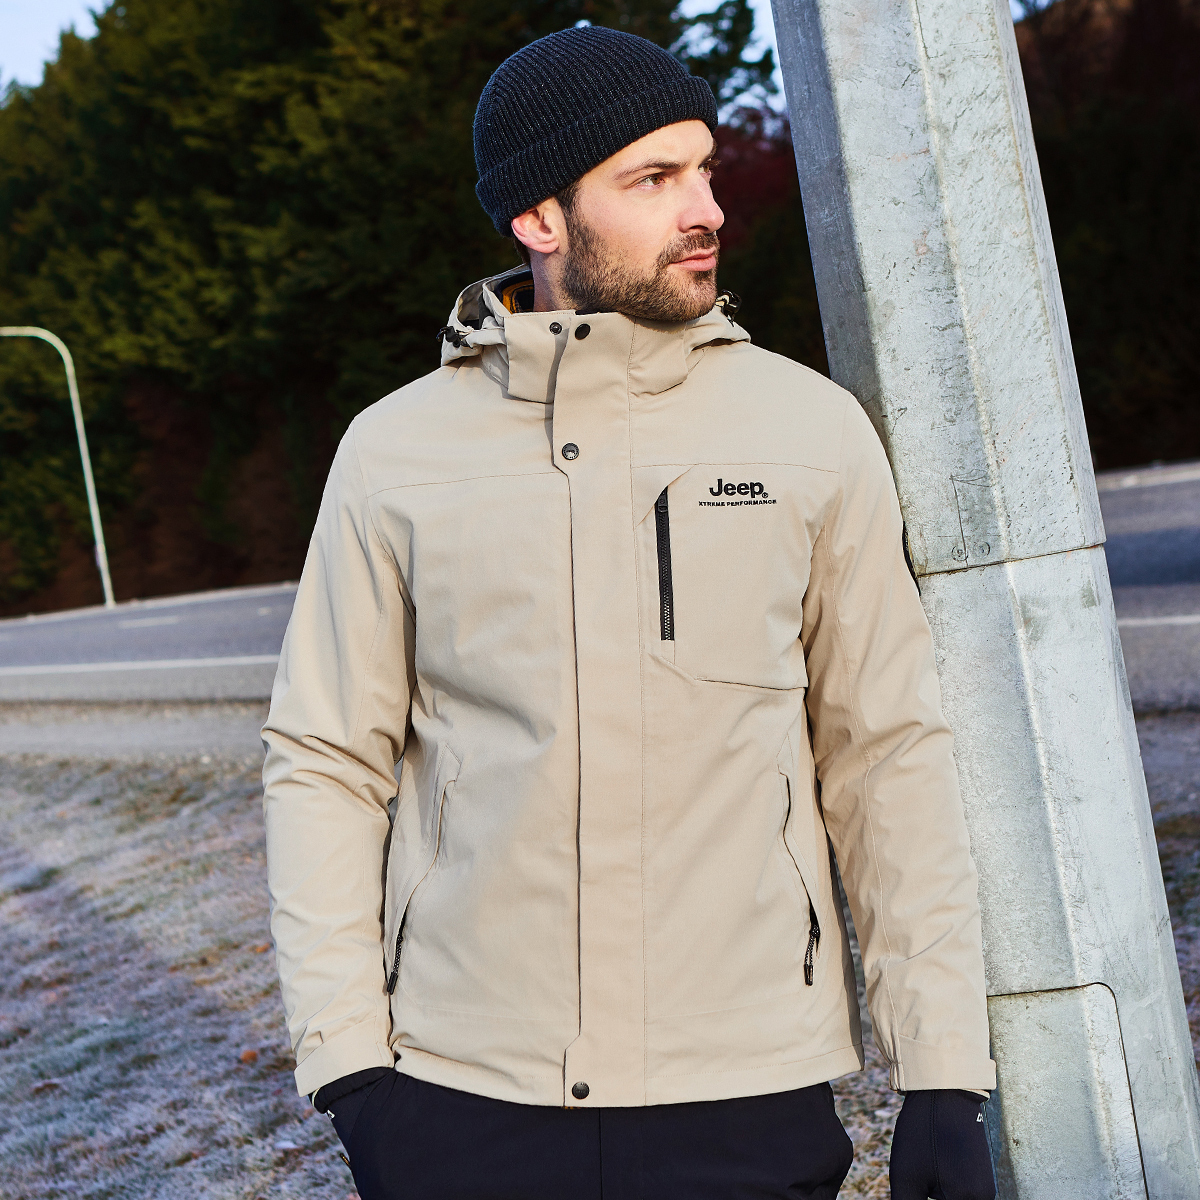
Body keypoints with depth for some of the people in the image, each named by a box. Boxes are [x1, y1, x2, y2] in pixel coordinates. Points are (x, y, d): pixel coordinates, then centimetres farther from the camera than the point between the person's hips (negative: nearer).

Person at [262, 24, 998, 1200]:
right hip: (463, 1097, 0)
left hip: (750, 1101, 0)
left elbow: (887, 754, 3)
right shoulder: (394, 452, 1)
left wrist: (944, 1077, -1)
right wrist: (349, 1061, -4)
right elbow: (324, 763, 4)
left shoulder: (813, 431, 1)